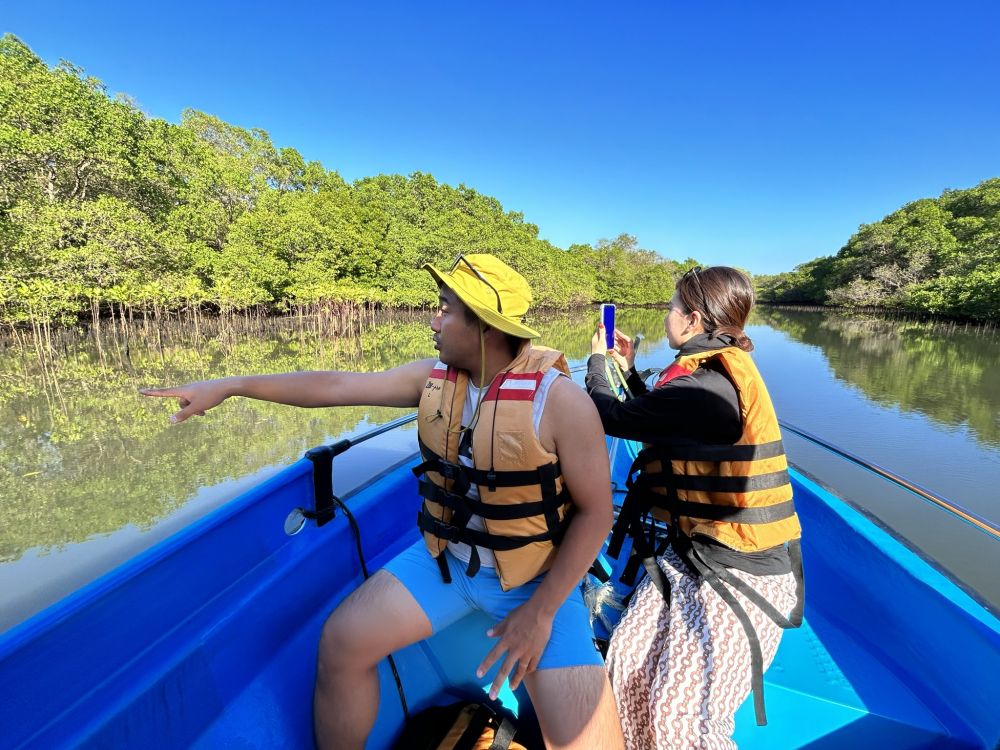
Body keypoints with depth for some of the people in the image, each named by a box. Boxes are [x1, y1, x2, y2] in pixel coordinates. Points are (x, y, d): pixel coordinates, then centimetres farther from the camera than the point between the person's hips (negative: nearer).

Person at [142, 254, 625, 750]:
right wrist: (229, 386, -2)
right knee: (341, 643, -5)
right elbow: (334, 386, -3)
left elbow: (595, 511, -16)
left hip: (536, 578, -3)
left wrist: (541, 609, -18)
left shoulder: (560, 399, -22)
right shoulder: (433, 378, -8)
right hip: (445, 558, 4)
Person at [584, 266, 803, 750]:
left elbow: (609, 418, -17)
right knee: (628, 661, 12)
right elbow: (660, 422, 20)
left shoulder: (706, 389, -25)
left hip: (743, 578, -9)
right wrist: (629, 369, 20)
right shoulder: (719, 375, 6)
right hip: (692, 554, 9)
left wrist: (597, 362, 2)